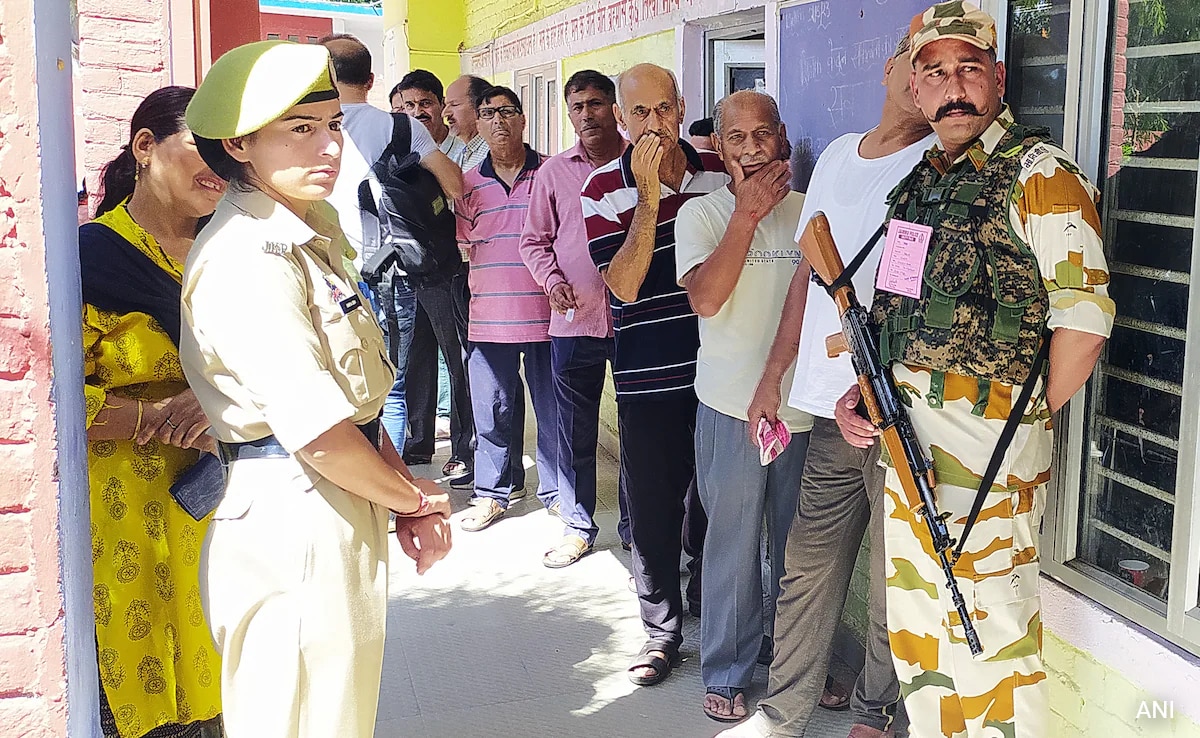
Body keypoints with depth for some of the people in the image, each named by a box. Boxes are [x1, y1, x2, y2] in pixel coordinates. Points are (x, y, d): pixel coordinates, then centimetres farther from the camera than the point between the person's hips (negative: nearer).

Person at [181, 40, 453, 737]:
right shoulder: (247, 256, -20)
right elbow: (318, 432, -24)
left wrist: (409, 496, 3)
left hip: (346, 514, 9)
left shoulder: (310, 236, 11)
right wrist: (411, 496, -8)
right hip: (291, 518, -9)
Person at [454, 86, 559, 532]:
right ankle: (493, 492, 22)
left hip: (546, 313, -2)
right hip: (489, 318, 2)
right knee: (492, 408, 8)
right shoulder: (469, 184, 8)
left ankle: (556, 492, 20)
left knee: (552, 409, 6)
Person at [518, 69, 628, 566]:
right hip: (574, 321, 2)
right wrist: (553, 281, -4)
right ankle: (577, 526, 21)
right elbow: (534, 240, 13)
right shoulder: (554, 171, 8)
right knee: (574, 431, 7)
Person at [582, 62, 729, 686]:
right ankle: (662, 629, 23)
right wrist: (649, 194, -21)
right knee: (652, 506, 6)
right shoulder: (604, 190, -4)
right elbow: (624, 285, -17)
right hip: (647, 377, -2)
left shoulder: (719, 172, 3)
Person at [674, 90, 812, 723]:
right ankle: (726, 674, 22)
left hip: (803, 407, 3)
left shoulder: (811, 212, 5)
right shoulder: (701, 214, -2)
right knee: (733, 545, 6)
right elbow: (706, 298, -18)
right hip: (732, 406, -2)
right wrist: (747, 214, -16)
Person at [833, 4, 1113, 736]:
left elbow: (1084, 321, -15)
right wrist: (860, 393, 9)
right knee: (914, 613, 17)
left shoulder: (1040, 176, -10)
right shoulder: (918, 182, 14)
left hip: (989, 436, -8)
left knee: (990, 628, -1)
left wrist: (1025, 421, -8)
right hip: (902, 431, 8)